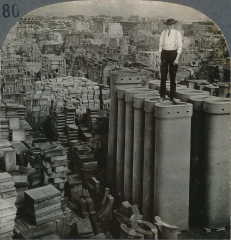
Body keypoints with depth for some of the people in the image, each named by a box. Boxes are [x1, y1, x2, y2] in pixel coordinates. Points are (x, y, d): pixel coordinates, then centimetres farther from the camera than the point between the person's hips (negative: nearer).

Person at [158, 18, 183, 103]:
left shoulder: (177, 33, -2)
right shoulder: (163, 33, 6)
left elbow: (180, 46, -4)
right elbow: (160, 45, 8)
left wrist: (177, 59, -12)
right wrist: (160, 58, 1)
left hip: (173, 54, -2)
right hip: (164, 54, 2)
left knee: (173, 77, 2)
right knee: (163, 76, -1)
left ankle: (172, 96, 10)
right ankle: (162, 96, 7)